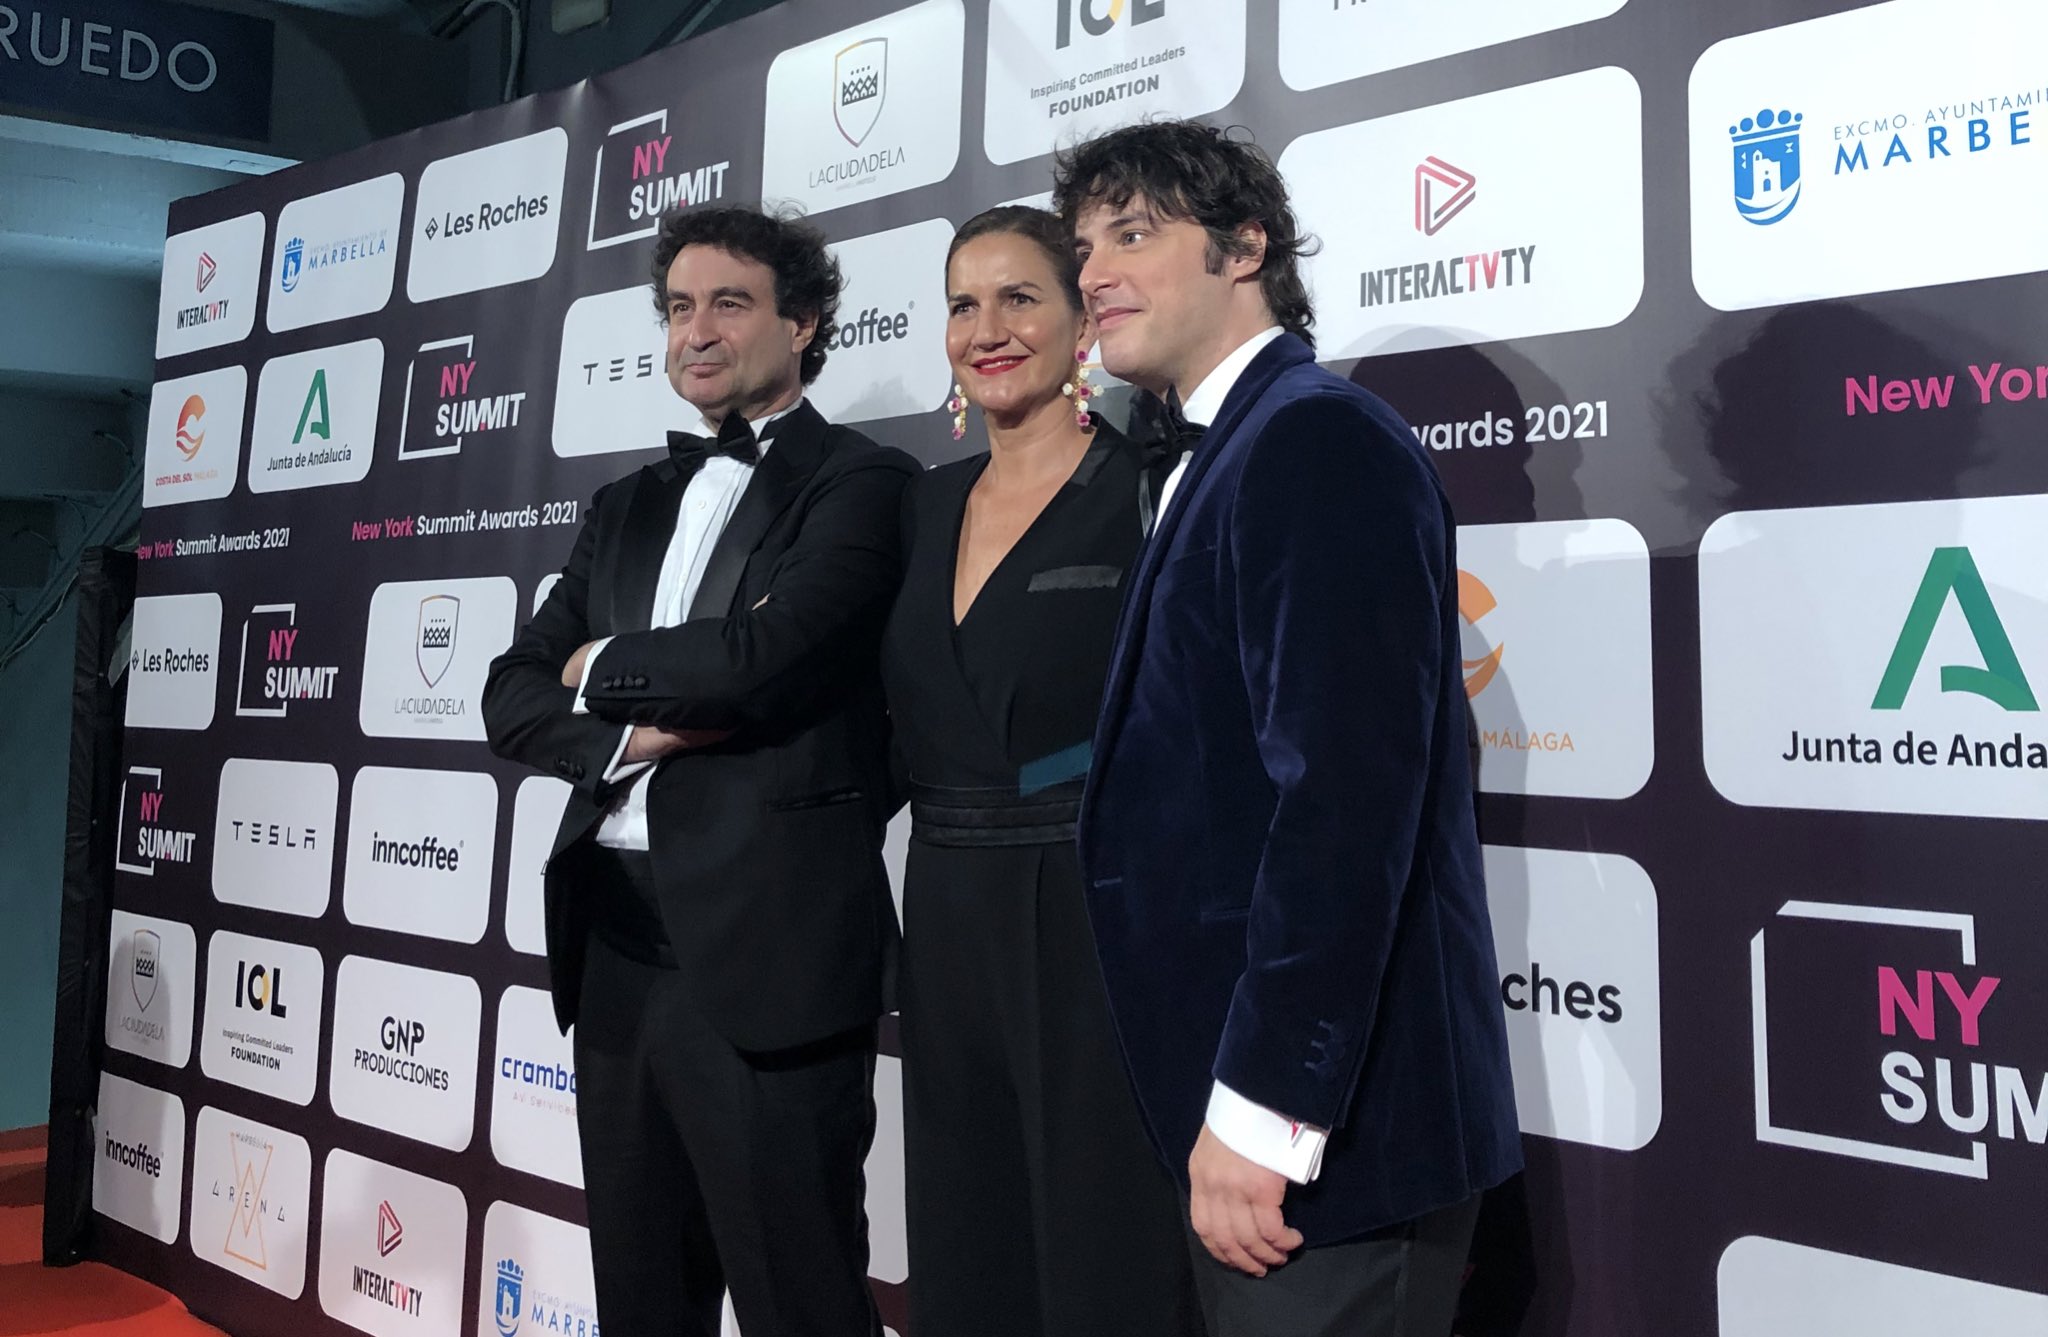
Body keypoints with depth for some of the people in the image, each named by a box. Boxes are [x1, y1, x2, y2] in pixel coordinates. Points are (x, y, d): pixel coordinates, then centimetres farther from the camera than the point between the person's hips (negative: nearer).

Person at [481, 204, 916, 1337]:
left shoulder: (861, 484, -4)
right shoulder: (630, 506, 18)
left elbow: (760, 656, -19)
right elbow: (514, 694, 12)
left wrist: (602, 669, -1)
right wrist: (628, 732, -8)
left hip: (767, 948, -7)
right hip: (615, 940, 7)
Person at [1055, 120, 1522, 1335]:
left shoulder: (1318, 438, -14)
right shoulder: (1228, 454, 16)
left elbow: (1346, 788, -24)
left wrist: (1264, 1109, -23)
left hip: (1327, 1121, -9)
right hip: (1245, 1097, 9)